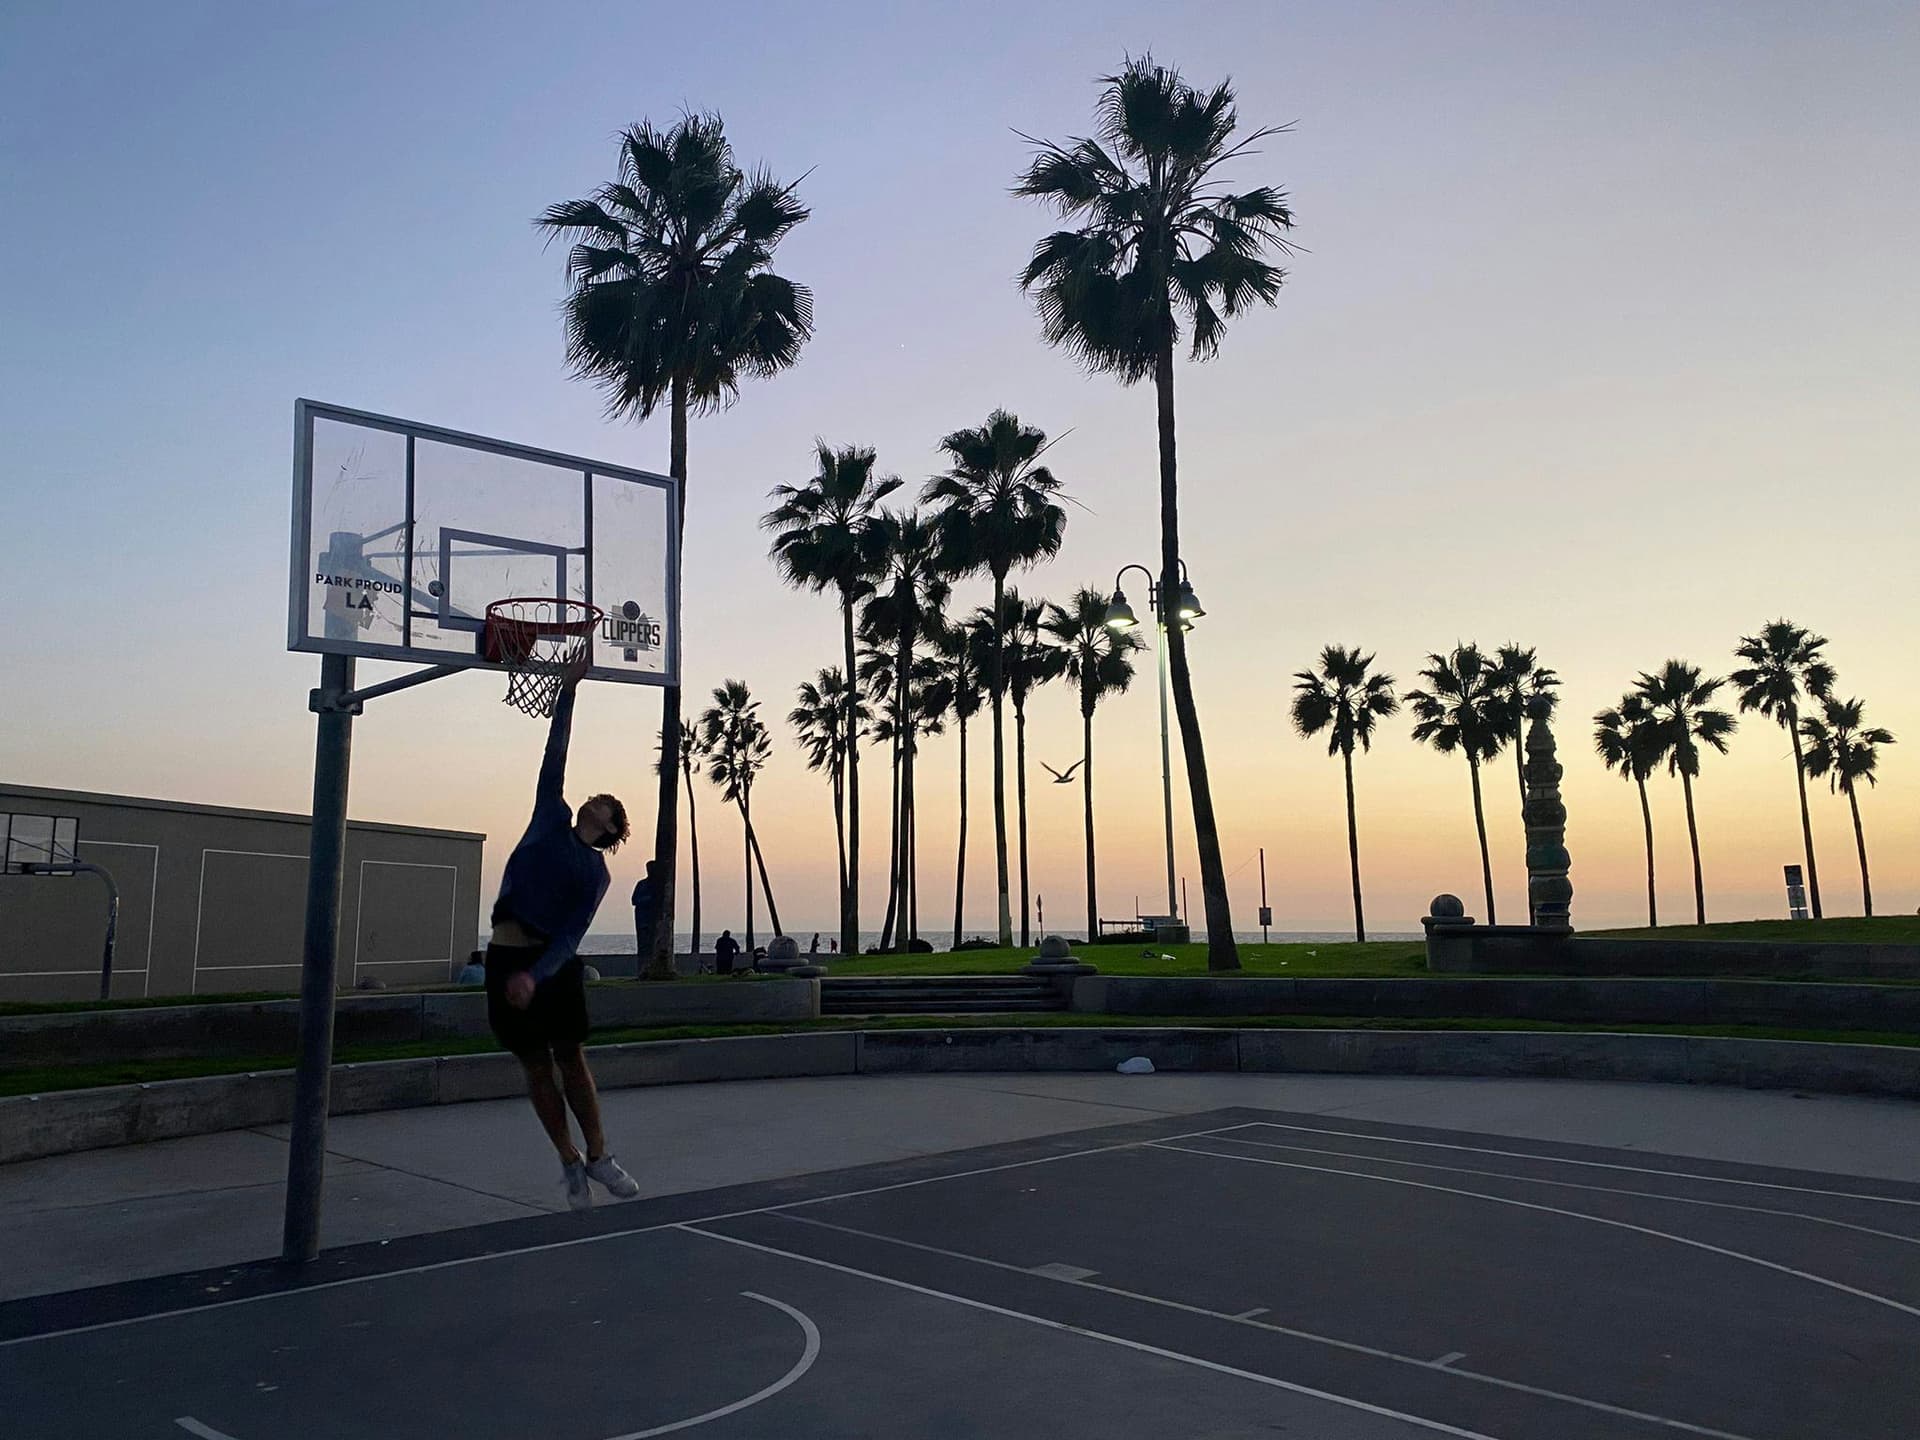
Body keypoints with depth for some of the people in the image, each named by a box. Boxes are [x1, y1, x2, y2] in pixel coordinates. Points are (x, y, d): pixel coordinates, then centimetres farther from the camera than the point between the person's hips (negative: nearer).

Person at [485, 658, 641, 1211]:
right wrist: (568, 691, -2)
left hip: (554, 961, -1)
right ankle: (570, 1161, 15)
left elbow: (571, 934, -9)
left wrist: (537, 975, -24)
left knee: (571, 1060, 3)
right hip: (508, 956, 1)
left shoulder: (596, 871, 2)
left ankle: (596, 1156, 16)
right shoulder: (553, 819, 8)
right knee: (537, 1066, 5)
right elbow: (555, 755, 3)